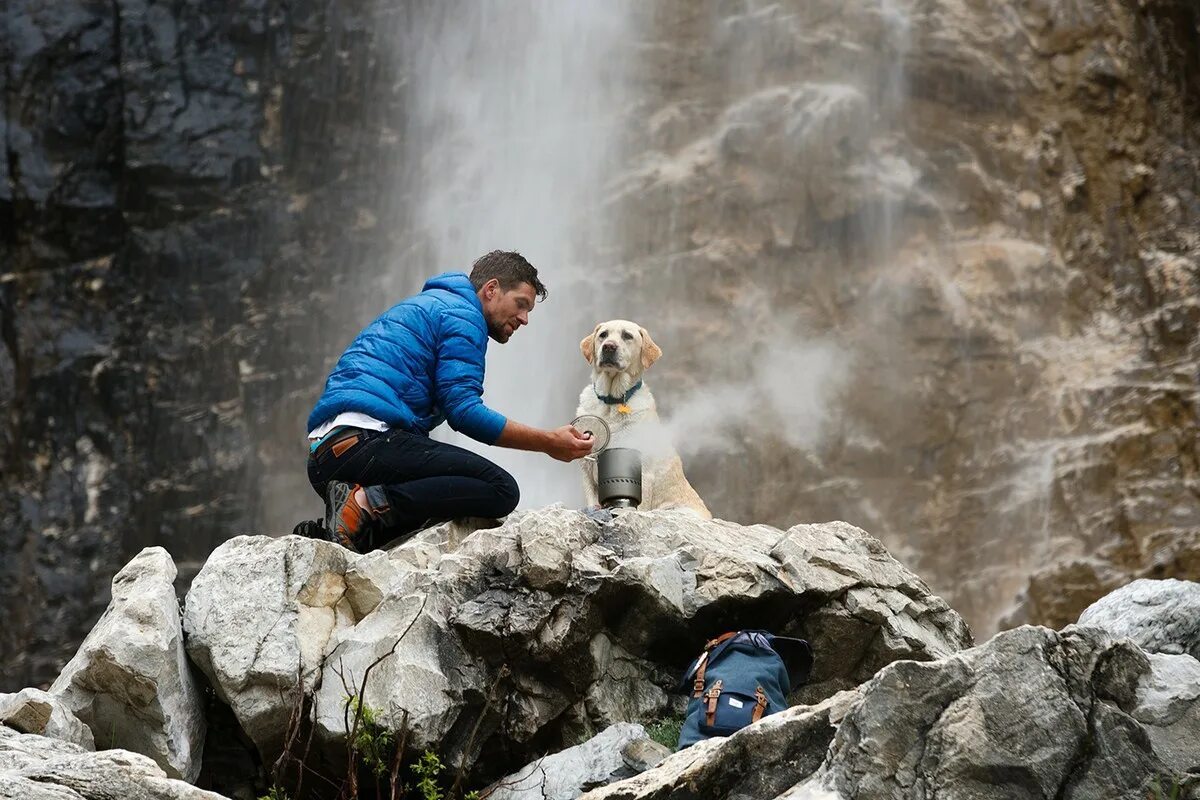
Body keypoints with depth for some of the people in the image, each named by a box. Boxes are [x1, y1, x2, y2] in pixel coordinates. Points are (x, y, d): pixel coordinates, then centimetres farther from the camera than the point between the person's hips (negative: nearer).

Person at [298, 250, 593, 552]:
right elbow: (463, 410, -8)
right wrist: (548, 443, -3)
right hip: (369, 439, -10)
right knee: (500, 489, -16)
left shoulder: (428, 304, 34)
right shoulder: (462, 313, 2)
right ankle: (368, 504, -23)